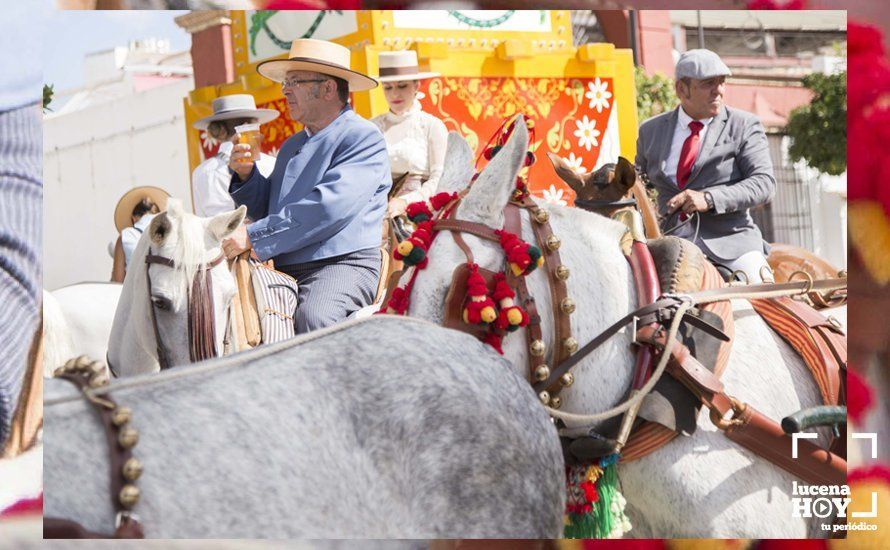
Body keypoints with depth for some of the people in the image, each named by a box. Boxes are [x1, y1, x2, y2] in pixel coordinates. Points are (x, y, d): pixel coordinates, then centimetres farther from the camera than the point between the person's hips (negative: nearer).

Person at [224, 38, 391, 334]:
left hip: (344, 263, -8)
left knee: (313, 317, -36)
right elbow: (267, 210, 26)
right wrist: (245, 175, 5)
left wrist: (253, 235, -19)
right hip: (283, 269, 8)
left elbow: (330, 205, -19)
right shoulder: (292, 145, 22)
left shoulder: (364, 138, -4)